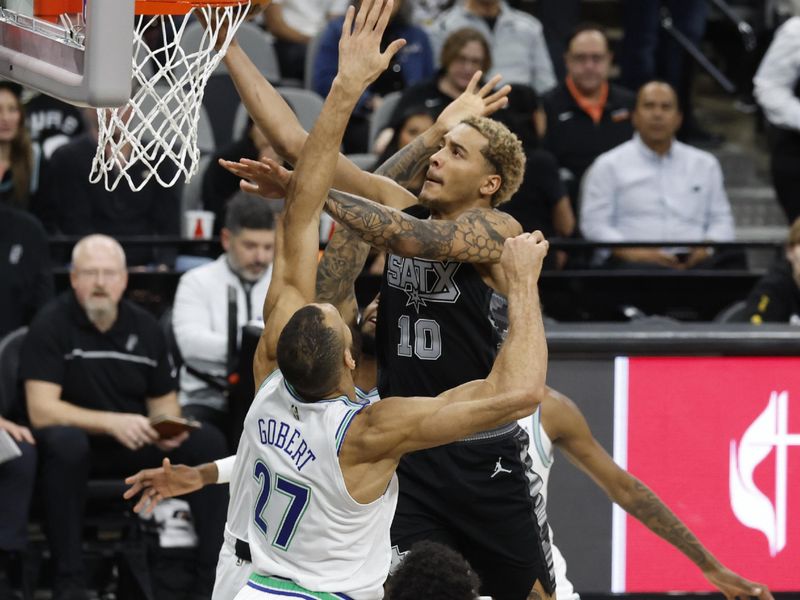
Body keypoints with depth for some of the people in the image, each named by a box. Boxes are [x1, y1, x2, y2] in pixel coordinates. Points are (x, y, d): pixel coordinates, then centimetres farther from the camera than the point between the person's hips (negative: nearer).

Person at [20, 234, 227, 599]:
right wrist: (111, 423, -35)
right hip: (78, 440, -5)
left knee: (208, 443, -16)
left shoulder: (144, 328, 4)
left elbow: (164, 403, 11)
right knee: (65, 443, -39)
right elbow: (41, 410, -22)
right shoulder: (51, 325, -12)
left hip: (136, 446, 5)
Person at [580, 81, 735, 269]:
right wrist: (631, 252, -13)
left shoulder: (705, 164, 25)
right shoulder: (608, 166, 14)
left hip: (692, 260, 4)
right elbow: (594, 223, 5)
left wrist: (706, 248, -4)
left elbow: (721, 220, 20)